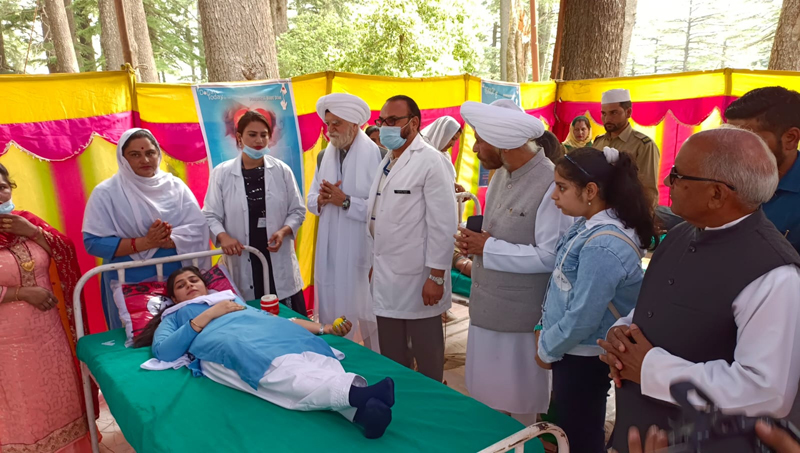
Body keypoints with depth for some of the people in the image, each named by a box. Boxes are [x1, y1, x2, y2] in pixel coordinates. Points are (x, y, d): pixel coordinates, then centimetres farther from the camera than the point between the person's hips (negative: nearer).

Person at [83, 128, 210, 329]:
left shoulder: (175, 185, 2)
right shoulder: (106, 192, -5)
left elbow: (198, 228, -4)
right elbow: (94, 242, -12)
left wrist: (168, 240, -22)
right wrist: (144, 243, -20)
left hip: (176, 279, 2)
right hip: (129, 284, -2)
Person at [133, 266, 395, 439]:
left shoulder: (232, 298, 43)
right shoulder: (173, 318, 33)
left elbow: (271, 318, 31)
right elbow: (163, 352, 11)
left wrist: (323, 328, 19)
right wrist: (208, 315, 5)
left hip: (267, 332, 4)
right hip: (222, 341, -4)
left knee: (314, 360, -32)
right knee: (280, 372, -37)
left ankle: (359, 407, -57)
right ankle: (355, 391, -61)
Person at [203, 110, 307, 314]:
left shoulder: (282, 170, 2)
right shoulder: (221, 173, -1)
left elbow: (297, 211, 5)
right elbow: (211, 215, 1)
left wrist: (284, 231, -13)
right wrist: (223, 236, -18)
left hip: (278, 261, 1)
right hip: (242, 263, -1)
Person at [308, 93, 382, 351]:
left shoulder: (375, 155, -11)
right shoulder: (325, 156, 10)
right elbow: (311, 200, 15)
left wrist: (345, 201, -19)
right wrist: (321, 200, -7)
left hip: (362, 250, -6)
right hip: (330, 249, 6)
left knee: (367, 312, 4)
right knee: (332, 311, 14)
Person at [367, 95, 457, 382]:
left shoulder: (429, 161, -11)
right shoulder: (386, 162, 13)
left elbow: (443, 224, -15)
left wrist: (437, 277, -17)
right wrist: (374, 262, 14)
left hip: (418, 280, -7)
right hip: (385, 277, 7)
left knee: (427, 359, 7)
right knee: (391, 359, 17)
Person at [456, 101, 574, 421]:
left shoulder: (551, 185, -21)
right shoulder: (500, 175, 7)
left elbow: (550, 256, -24)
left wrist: (488, 248, -18)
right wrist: (473, 241, -4)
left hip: (521, 318, -8)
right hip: (486, 309, 8)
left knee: (519, 409, 11)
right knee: (484, 400, 21)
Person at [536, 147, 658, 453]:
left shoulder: (602, 247, -29)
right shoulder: (590, 225, 1)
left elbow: (582, 318, -26)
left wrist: (547, 350, -10)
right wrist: (543, 330, 7)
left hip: (583, 358, -9)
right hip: (573, 351, 9)